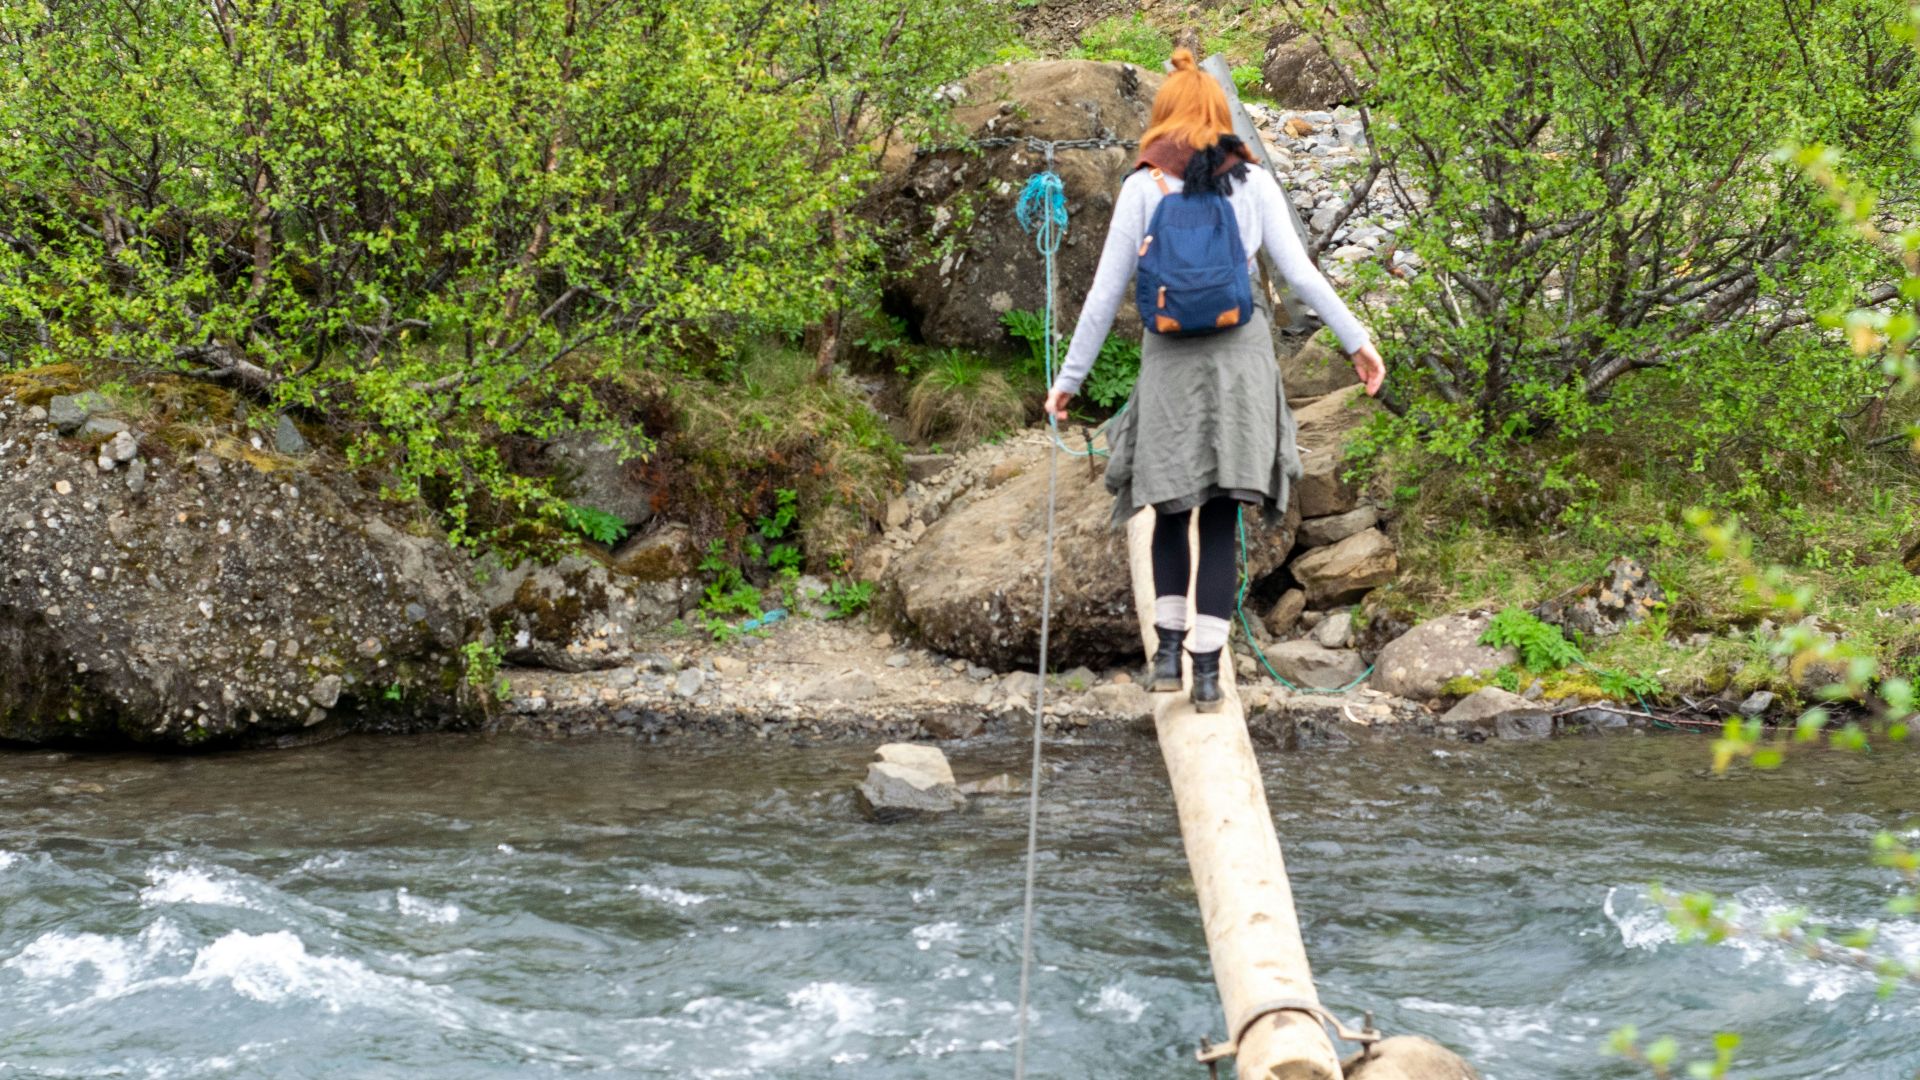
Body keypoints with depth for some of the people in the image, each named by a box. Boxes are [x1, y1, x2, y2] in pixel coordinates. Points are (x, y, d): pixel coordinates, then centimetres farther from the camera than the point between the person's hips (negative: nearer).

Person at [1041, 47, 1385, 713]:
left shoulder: (1143, 187, 2)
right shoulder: (1253, 181, 4)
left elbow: (1105, 292, 1)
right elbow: (1300, 273, 2)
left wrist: (1070, 377, 8)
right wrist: (1357, 340, 10)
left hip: (1171, 358, -1)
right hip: (1242, 352, 1)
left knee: (1172, 507, 15)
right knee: (1220, 518, 4)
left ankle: (1168, 646, 3)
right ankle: (1207, 668, 0)